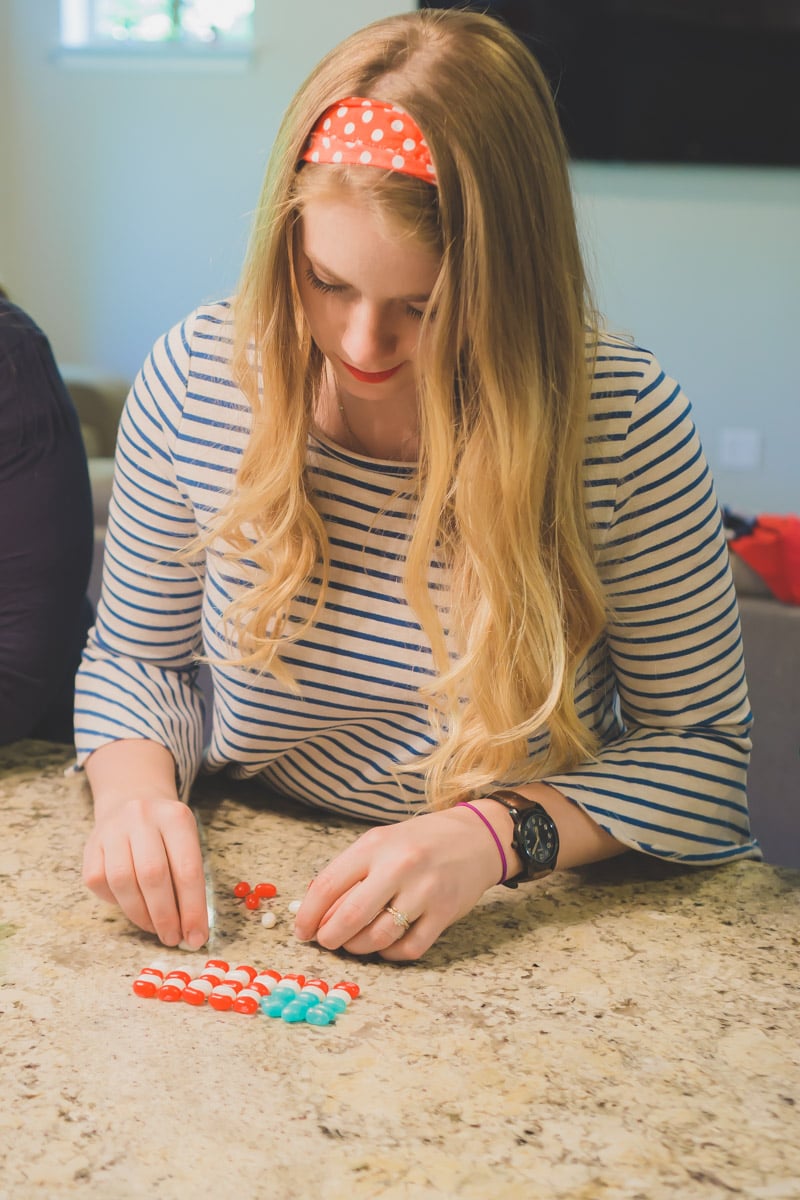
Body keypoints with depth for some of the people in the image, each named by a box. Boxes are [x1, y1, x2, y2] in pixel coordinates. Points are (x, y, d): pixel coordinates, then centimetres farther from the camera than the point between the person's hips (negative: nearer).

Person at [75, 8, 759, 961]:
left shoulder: (621, 419, -18)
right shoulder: (197, 375, -10)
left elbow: (702, 746, -9)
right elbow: (133, 658, 5)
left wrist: (499, 834, -25)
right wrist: (134, 781, -17)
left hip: (532, 912, -1)